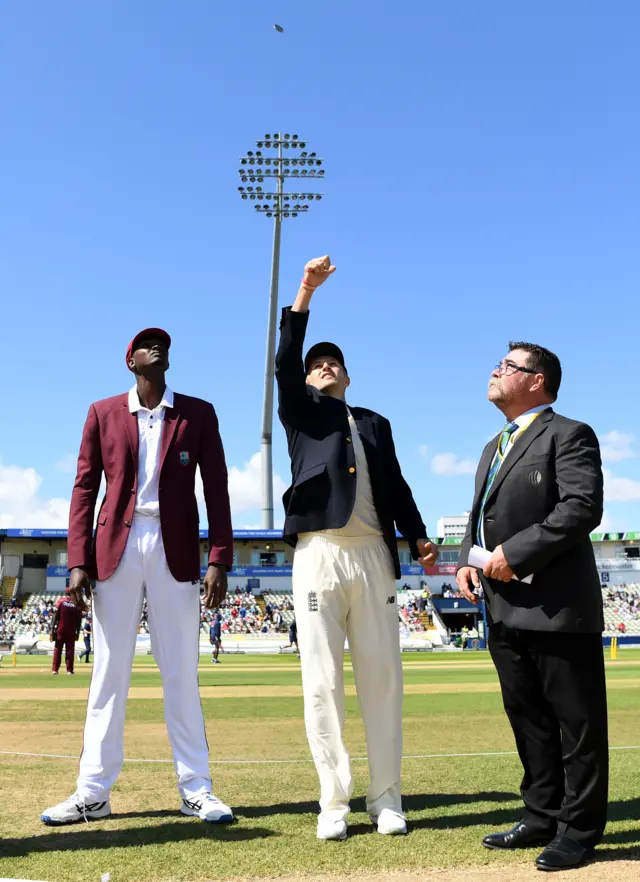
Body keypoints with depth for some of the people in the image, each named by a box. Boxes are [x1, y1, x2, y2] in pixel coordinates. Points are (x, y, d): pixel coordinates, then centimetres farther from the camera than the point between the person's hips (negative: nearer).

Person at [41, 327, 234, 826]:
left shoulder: (199, 413, 7)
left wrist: (220, 561, -6)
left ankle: (196, 789, 12)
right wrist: (79, 562, -3)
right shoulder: (103, 413, 9)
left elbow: (217, 489, 3)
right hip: (117, 547, 1)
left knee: (182, 673, 4)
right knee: (109, 672, 4)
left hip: (175, 550, 0)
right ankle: (93, 793, 12)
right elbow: (85, 489, 6)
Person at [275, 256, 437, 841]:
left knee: (382, 675, 2)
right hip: (319, 555, -2)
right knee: (322, 680, -2)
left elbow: (396, 485, 16)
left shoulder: (375, 423, 22)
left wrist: (418, 537, 2)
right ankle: (334, 801, 6)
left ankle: (386, 797, 11)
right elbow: (285, 362, -1)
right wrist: (305, 292, -7)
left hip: (374, 555, 2)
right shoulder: (300, 413, 16)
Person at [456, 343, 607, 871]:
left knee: (576, 721, 3)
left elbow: (583, 507, -18)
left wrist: (516, 552, -20)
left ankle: (579, 830, 15)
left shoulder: (568, 435, -5)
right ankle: (544, 817, 28)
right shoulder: (494, 448, 22)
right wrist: (468, 560, 3)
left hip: (558, 605, -8)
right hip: (506, 609, 9)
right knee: (528, 720, 16)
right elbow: (480, 517, 23)